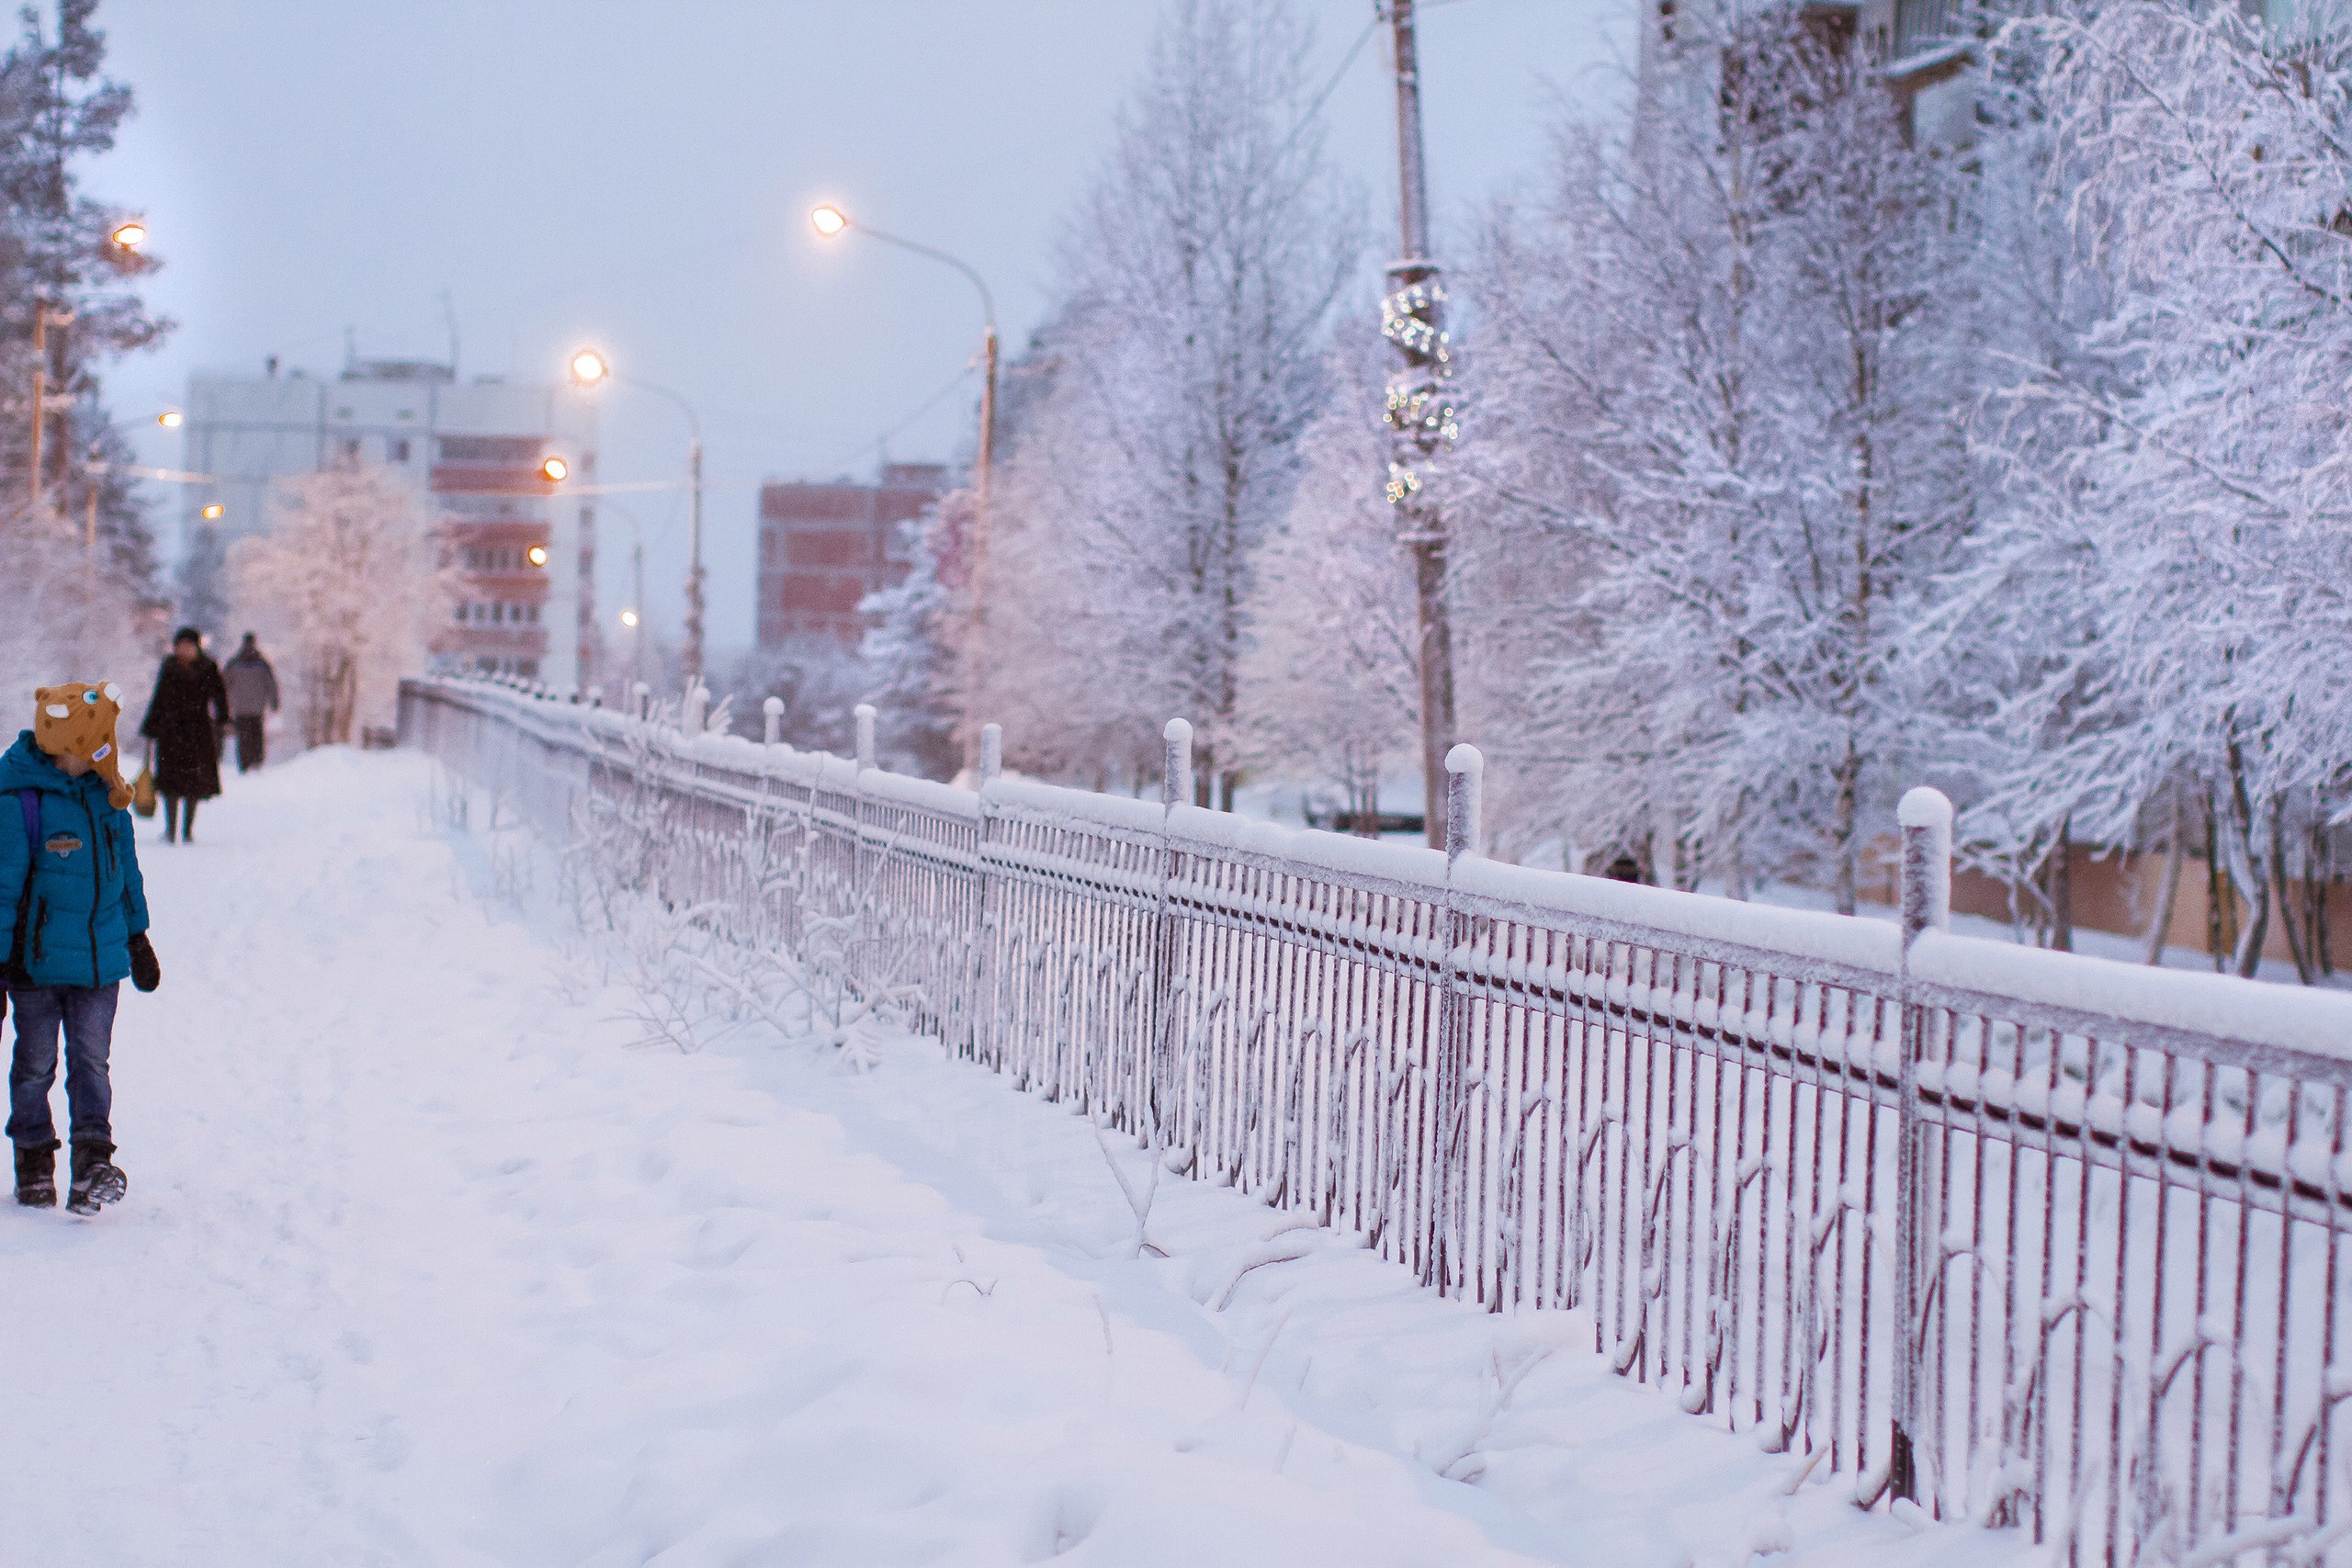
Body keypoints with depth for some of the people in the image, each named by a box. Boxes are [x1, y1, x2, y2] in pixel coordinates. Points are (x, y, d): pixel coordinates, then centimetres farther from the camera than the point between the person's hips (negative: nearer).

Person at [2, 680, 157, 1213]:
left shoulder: (105, 794, 5)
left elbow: (125, 868, 18)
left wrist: (137, 935, 24)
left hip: (102, 959, 4)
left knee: (90, 1060, 0)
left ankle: (93, 1166, -2)